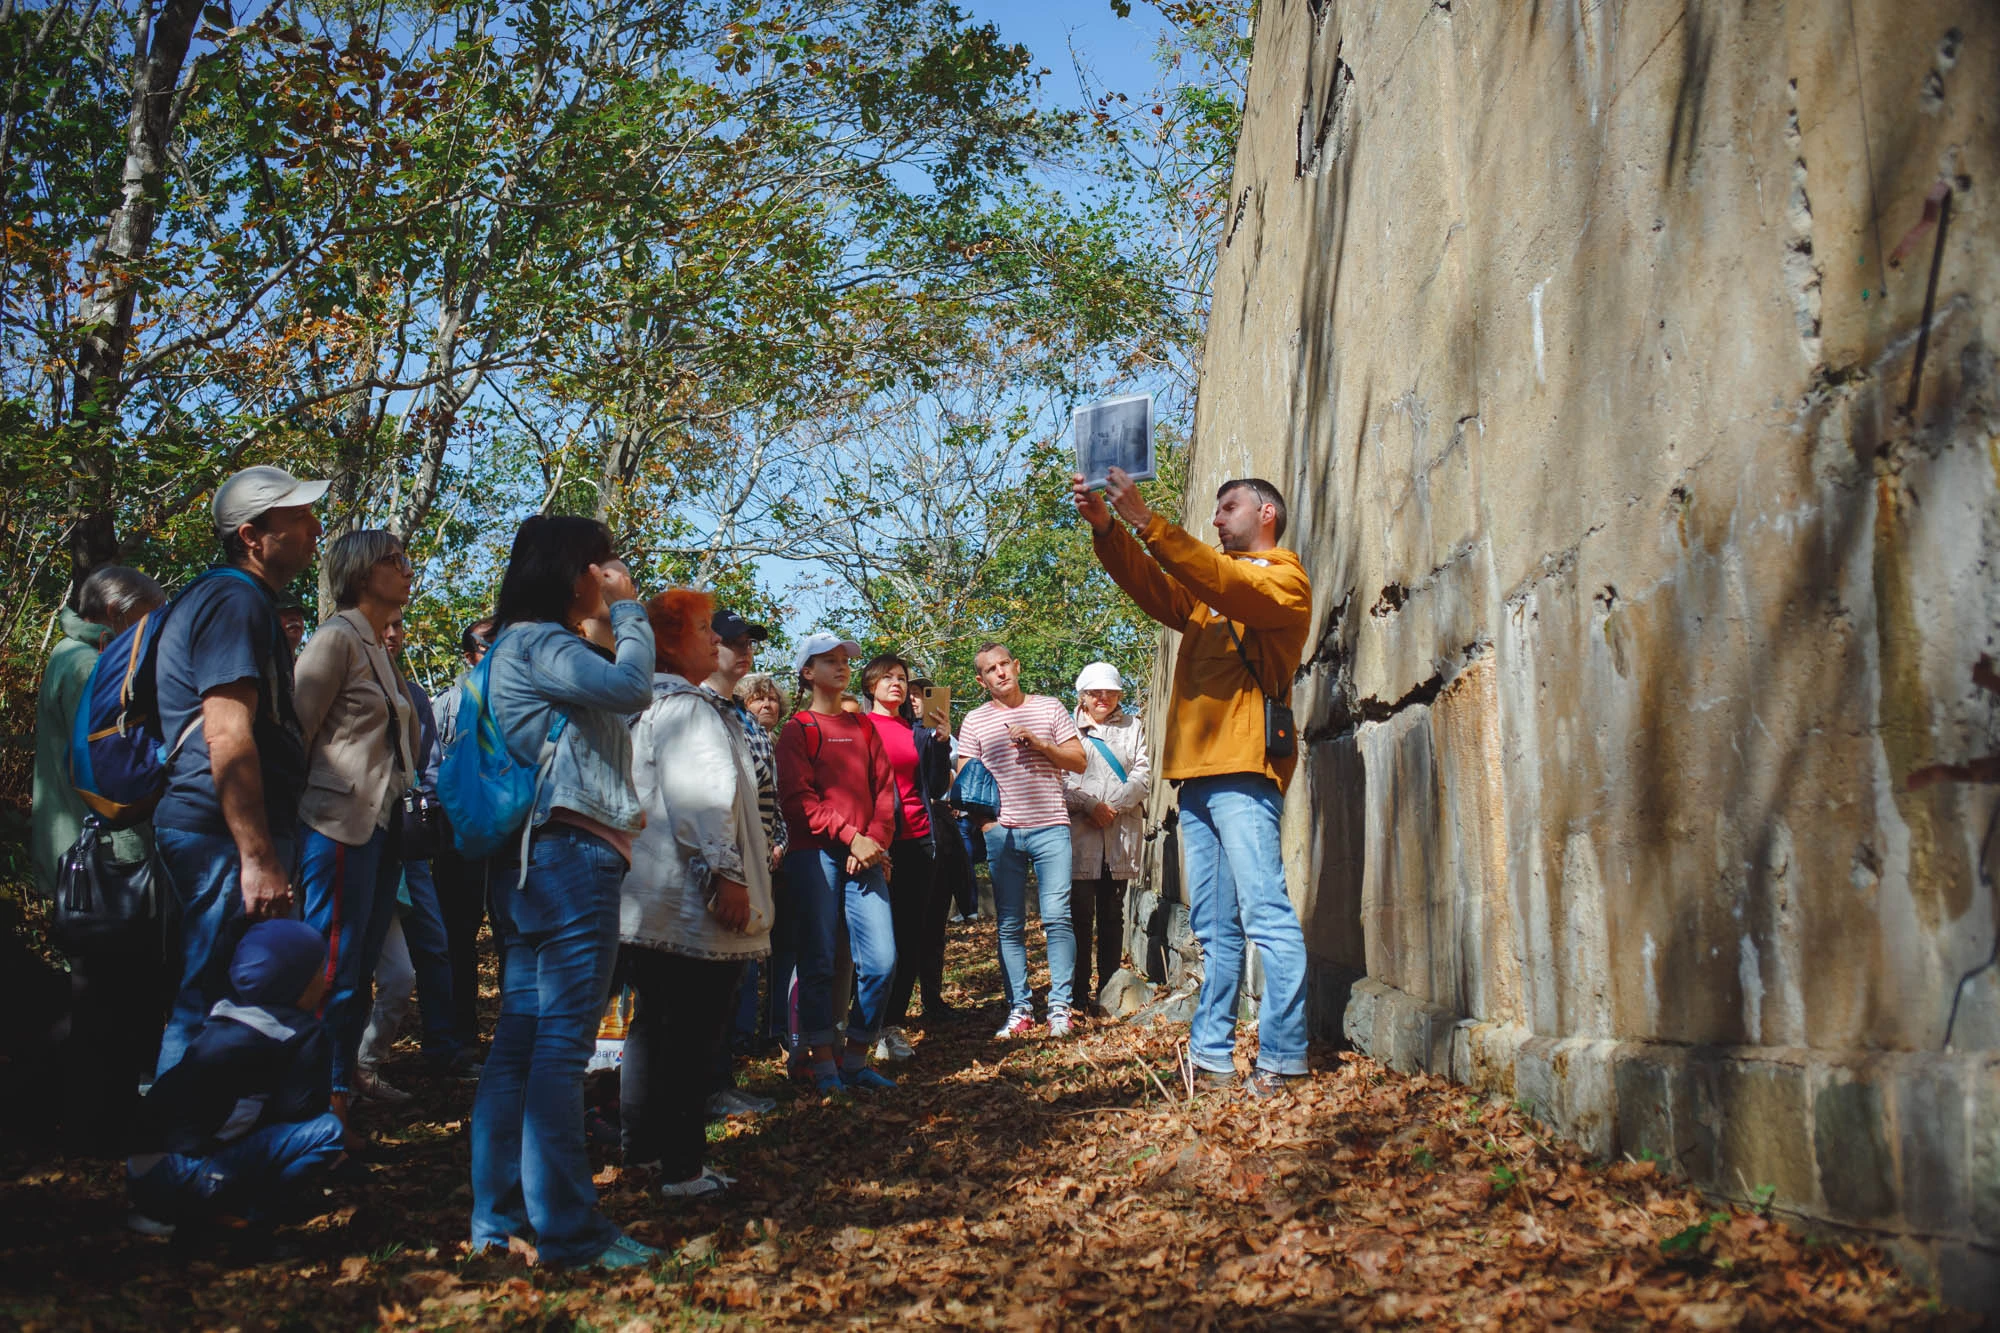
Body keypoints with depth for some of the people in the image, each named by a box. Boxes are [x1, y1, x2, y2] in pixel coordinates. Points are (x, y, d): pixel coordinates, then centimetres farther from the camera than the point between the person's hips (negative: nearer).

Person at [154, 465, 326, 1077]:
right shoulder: (237, 601, -13)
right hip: (226, 831, -11)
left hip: (220, 832, 11)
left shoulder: (246, 602, 21)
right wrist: (259, 858, -25)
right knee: (209, 1008, -7)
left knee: (207, 1004, 16)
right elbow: (227, 735, -23)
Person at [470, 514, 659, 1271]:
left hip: (532, 860, 11)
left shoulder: (523, 647, 22)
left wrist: (615, 618, 16)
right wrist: (628, 612, -8)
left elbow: (624, 701, 20)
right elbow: (631, 687, -24)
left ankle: (501, 1216, 17)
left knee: (520, 1041, 11)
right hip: (570, 857, -11)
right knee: (562, 1045, -8)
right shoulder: (538, 643, -10)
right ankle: (567, 1229, -4)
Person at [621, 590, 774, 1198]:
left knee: (650, 1023, 19)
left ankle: (640, 1145, 28)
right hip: (691, 904, -10)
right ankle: (682, 1169, -1)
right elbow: (701, 795, -24)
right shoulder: (688, 708, -13)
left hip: (643, 904, 10)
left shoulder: (638, 709, 18)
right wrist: (724, 871, -25)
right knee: (694, 1035, -5)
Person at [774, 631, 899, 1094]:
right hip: (816, 854, -4)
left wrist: (875, 840, -4)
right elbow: (798, 798, -6)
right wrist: (851, 836, -13)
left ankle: (856, 1061, 9)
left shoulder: (863, 727, 19)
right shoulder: (798, 729, 4)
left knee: (882, 961, -4)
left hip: (865, 858, 4)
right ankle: (823, 1066, 7)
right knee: (819, 961, -2)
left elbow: (884, 788, 13)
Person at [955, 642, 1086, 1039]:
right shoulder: (975, 720, 10)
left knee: (1056, 917, -7)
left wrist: (1037, 742, -8)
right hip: (1002, 832, 1)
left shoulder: (1049, 709, 8)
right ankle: (1019, 1008, 8)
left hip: (1051, 827, -1)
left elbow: (1079, 762, 5)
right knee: (1010, 925, 3)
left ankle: (1059, 1006, -1)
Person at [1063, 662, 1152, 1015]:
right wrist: (1091, 806, -13)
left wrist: (1113, 806, -7)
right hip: (1079, 831, -3)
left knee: (1113, 913, 8)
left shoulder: (1132, 727, 15)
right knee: (1080, 912, -5)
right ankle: (1079, 991, 1)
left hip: (1121, 832, 3)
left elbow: (1143, 775, 6)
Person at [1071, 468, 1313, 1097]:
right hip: (1196, 773, 8)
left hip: (1243, 768, -8)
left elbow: (1227, 585, -15)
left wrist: (1146, 521, -20)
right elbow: (1149, 585, 14)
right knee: (1214, 927, 7)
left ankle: (1282, 1058, -10)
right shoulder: (1203, 594, 27)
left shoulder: (1284, 580, 3)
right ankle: (1211, 1056, 10)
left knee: (1265, 913, -11)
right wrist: (1105, 527, -2)